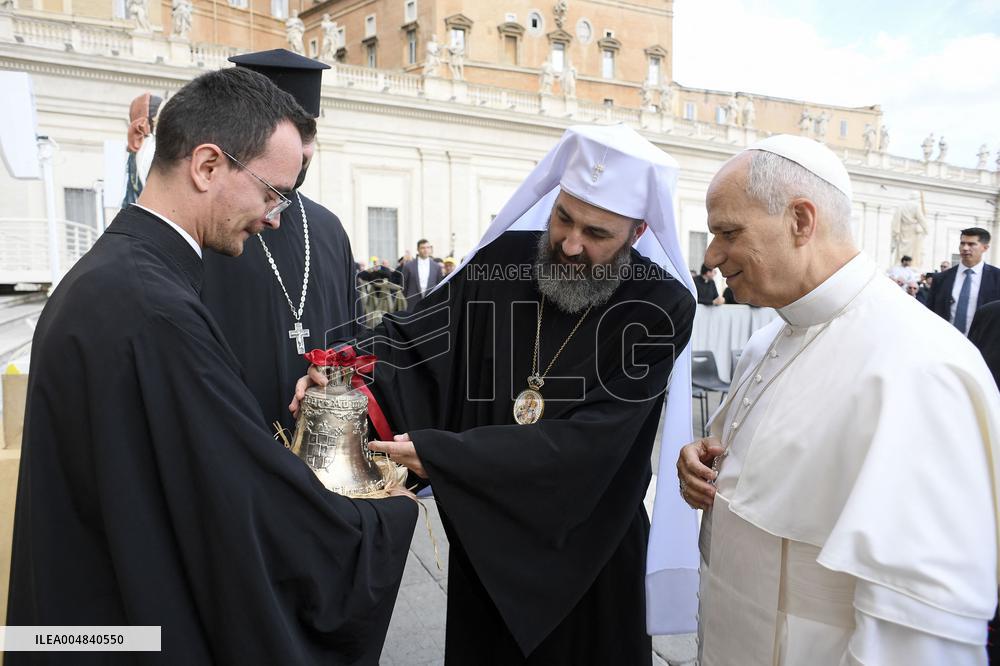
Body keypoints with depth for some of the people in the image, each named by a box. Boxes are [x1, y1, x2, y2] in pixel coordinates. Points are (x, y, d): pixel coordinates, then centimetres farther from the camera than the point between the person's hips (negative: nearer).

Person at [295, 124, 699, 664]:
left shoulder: (661, 308, -19)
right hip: (481, 532, 3)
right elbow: (411, 339, -6)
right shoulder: (506, 259, -7)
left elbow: (585, 443, -26)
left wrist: (437, 454, -29)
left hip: (584, 543, -3)